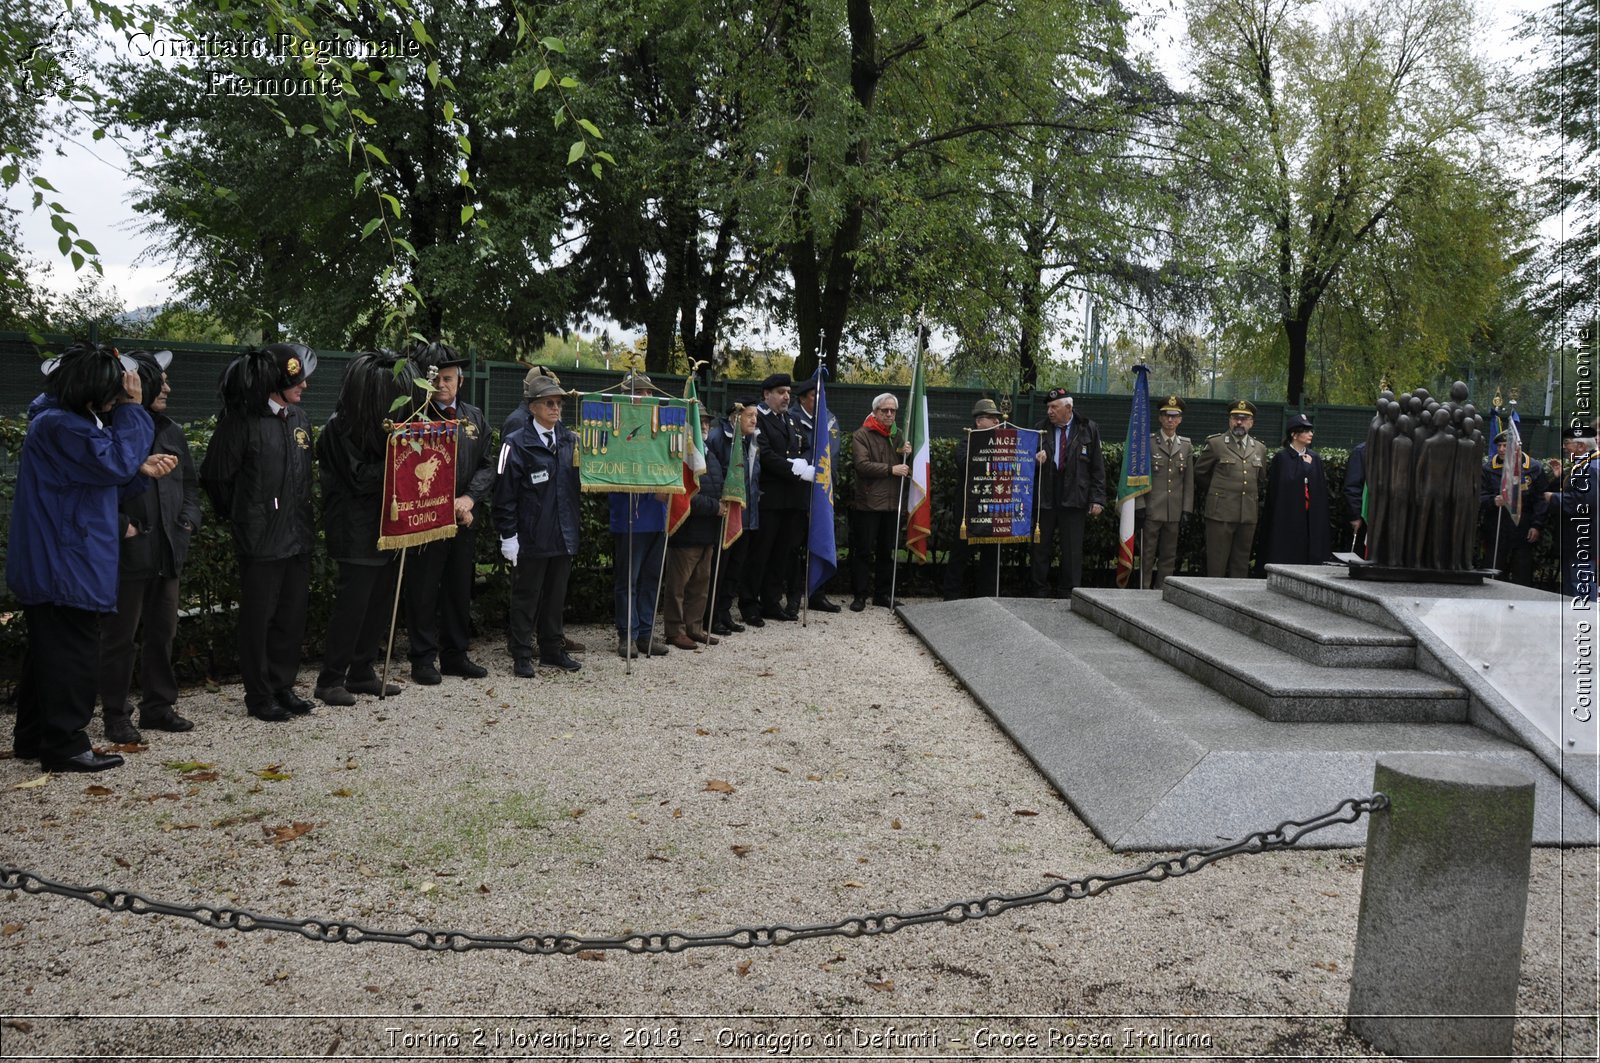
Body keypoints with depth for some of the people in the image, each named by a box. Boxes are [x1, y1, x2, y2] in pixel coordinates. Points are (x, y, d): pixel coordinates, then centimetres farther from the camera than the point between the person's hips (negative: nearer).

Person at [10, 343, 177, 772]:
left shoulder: (68, 420, 17)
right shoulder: (62, 426, -18)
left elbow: (96, 483, 20)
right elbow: (115, 463, -23)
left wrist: (141, 470, 4)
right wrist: (132, 408, -18)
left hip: (52, 565, 11)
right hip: (68, 567, -11)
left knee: (49, 652, 17)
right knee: (74, 655, -4)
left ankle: (33, 737, 26)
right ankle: (65, 745, 2)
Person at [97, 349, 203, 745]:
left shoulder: (171, 431, 12)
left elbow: (191, 482, 19)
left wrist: (188, 520, 5)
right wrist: (121, 527, -15)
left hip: (168, 550, 6)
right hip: (128, 551, -6)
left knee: (163, 631, 13)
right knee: (120, 636, 3)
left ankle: (158, 706, 25)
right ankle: (115, 716, 12)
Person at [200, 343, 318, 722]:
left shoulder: (299, 419, 9)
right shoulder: (241, 420, -12)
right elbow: (216, 476, -7)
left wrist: (304, 518, 14)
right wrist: (240, 517, 3)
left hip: (298, 535, 6)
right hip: (261, 538, -6)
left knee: (293, 616, 13)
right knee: (258, 618, 5)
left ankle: (283, 687, 26)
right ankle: (259, 696, 16)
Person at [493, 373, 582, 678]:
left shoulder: (570, 440, 6)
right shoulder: (517, 444, -9)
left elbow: (580, 483, 16)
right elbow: (505, 495, -10)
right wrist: (508, 536, -11)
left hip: (564, 535, 5)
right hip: (531, 538, -5)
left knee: (556, 595, 15)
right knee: (526, 596, 6)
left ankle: (552, 649, 28)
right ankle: (521, 655, 16)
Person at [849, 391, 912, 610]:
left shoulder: (897, 436, 17)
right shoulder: (861, 435, -2)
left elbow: (906, 468, 20)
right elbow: (862, 464, -15)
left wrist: (905, 454, -1)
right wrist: (890, 469, -17)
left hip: (892, 503, 6)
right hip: (867, 502, -6)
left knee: (886, 551, 12)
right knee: (863, 551, -2)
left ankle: (882, 594, 21)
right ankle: (860, 595, 4)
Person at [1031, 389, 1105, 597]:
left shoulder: (1088, 429, 3)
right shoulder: (1041, 429, 7)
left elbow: (1097, 467, 3)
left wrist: (1097, 498, -3)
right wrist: (1035, 459, -12)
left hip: (1073, 499, -2)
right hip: (1045, 499, 2)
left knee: (1072, 551, 1)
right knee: (1041, 547, 5)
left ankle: (1068, 595, 9)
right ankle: (1040, 594, 14)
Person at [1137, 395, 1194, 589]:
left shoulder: (1186, 446, 10)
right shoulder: (1148, 442, 1)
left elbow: (1189, 481, 10)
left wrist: (1187, 511, 4)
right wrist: (1140, 506, -8)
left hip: (1175, 512, 3)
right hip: (1152, 509, -3)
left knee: (1169, 555, 7)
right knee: (1147, 554, -1)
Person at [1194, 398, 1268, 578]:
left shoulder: (1260, 448, 13)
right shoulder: (1215, 444, 1)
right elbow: (1199, 473, 9)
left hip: (1248, 515, 4)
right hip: (1221, 514, -4)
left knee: (1241, 566, 6)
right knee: (1216, 565, -3)